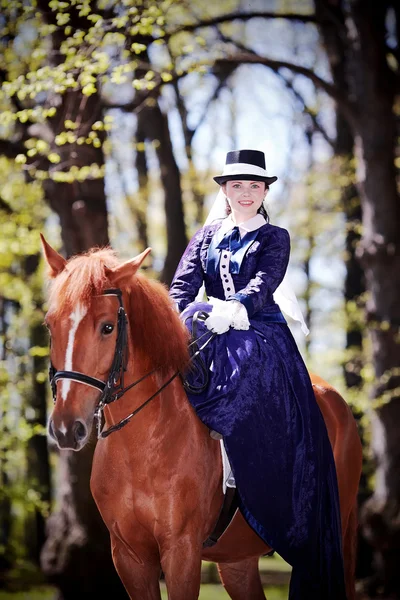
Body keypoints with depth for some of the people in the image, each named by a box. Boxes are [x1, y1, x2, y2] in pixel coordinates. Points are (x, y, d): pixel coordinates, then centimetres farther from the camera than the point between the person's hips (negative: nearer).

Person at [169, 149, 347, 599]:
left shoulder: (275, 239, 8)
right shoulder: (207, 236, 17)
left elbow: (261, 286, -10)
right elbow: (183, 284, 4)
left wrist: (232, 310, -30)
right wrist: (172, 325, -17)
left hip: (260, 334, -4)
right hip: (215, 333, 4)